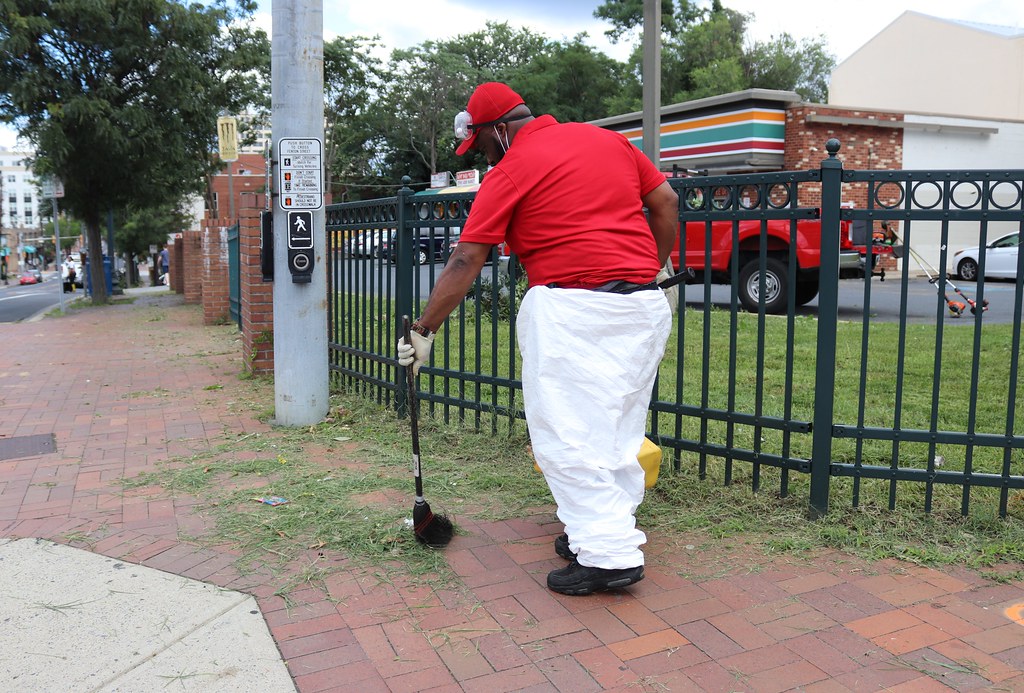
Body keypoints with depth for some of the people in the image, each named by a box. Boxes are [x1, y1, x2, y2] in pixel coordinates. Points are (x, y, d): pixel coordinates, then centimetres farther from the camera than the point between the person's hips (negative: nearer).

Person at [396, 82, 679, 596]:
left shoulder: (509, 171, -2)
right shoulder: (609, 139, 15)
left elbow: (466, 261, -6)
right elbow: (666, 203, 15)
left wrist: (424, 330, -3)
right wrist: (652, 270, 24)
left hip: (570, 310, -7)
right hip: (645, 305, 7)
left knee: (566, 433, -1)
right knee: (618, 432, 15)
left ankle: (608, 553, -2)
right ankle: (612, 529, 22)